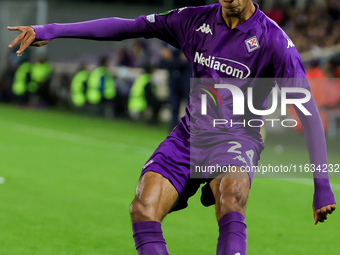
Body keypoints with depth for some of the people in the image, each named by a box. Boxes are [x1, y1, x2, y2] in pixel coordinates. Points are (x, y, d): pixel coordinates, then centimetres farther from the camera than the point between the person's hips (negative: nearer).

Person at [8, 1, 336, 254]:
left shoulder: (273, 40, -10)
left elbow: (308, 112, -11)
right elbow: (127, 26, 6)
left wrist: (321, 185, -17)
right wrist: (51, 30, 0)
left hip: (235, 137, -4)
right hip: (189, 134, 4)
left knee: (231, 201, -38)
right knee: (143, 209, -21)